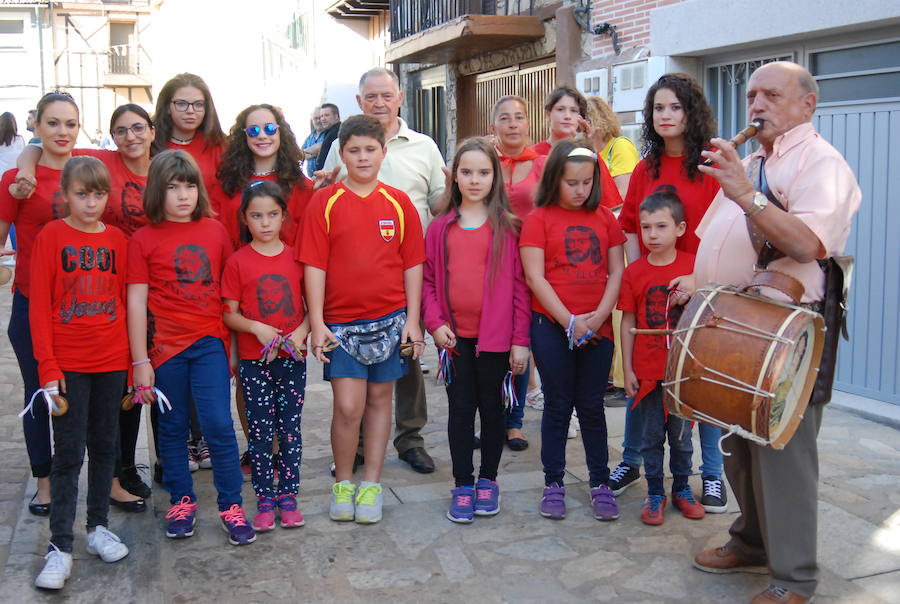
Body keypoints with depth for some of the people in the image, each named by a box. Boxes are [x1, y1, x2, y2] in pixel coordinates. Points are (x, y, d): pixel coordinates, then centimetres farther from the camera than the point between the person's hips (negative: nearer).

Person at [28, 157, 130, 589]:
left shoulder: (117, 240, 5)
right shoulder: (50, 237, -3)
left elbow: (125, 302, 9)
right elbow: (39, 306, -5)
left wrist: (134, 359, 6)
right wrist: (47, 366, -10)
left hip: (112, 362, 3)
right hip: (68, 365, -3)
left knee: (105, 445, 12)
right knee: (68, 452, 0)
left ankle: (98, 526, 27)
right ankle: (60, 547, 8)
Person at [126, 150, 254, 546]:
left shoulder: (215, 231, 4)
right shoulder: (144, 239, -2)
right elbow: (136, 301, -3)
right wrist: (140, 361, -6)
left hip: (209, 343, 1)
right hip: (166, 347, 0)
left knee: (219, 423, -6)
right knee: (173, 428, 11)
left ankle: (231, 506, 6)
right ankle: (181, 501, 26)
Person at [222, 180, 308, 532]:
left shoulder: (296, 257, 4)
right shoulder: (238, 262, -2)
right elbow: (230, 314, -1)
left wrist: (302, 331, -11)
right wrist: (257, 328, -17)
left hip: (292, 358, 2)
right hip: (254, 361, -1)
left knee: (290, 430, 6)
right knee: (261, 432, 4)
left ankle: (288, 497, 17)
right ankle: (264, 500, 15)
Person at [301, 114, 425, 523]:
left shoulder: (399, 203, 3)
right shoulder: (325, 202, -2)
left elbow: (413, 264, 4)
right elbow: (314, 265, -4)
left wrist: (412, 320, 0)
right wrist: (316, 324, -9)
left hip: (389, 319, 2)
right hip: (341, 321, -2)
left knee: (379, 399, 10)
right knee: (348, 406, -5)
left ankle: (371, 484, 22)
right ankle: (343, 483, 16)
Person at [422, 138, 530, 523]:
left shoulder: (507, 227, -1)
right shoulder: (441, 227, 6)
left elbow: (519, 285, -2)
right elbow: (428, 280, 7)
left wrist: (520, 340, -5)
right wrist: (435, 323, -7)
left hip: (496, 334, -1)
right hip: (455, 335, 1)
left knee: (492, 406, 10)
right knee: (461, 408, 7)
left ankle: (488, 481, 26)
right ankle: (463, 486, 17)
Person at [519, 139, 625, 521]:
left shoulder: (604, 218, 9)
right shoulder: (539, 218, -2)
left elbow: (616, 271, 6)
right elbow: (535, 277, -8)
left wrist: (599, 315, -8)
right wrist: (570, 321, -12)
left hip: (597, 327, 2)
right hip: (552, 327, -2)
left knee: (592, 406, 9)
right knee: (558, 405, 5)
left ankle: (600, 484, 19)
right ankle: (553, 484, 17)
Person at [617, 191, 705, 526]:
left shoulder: (694, 266, -5)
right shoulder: (634, 272, -2)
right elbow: (628, 322, 1)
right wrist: (627, 369, 0)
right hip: (648, 370, 1)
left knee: (681, 434, 11)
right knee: (651, 435, 9)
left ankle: (682, 488, 30)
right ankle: (655, 493, 23)